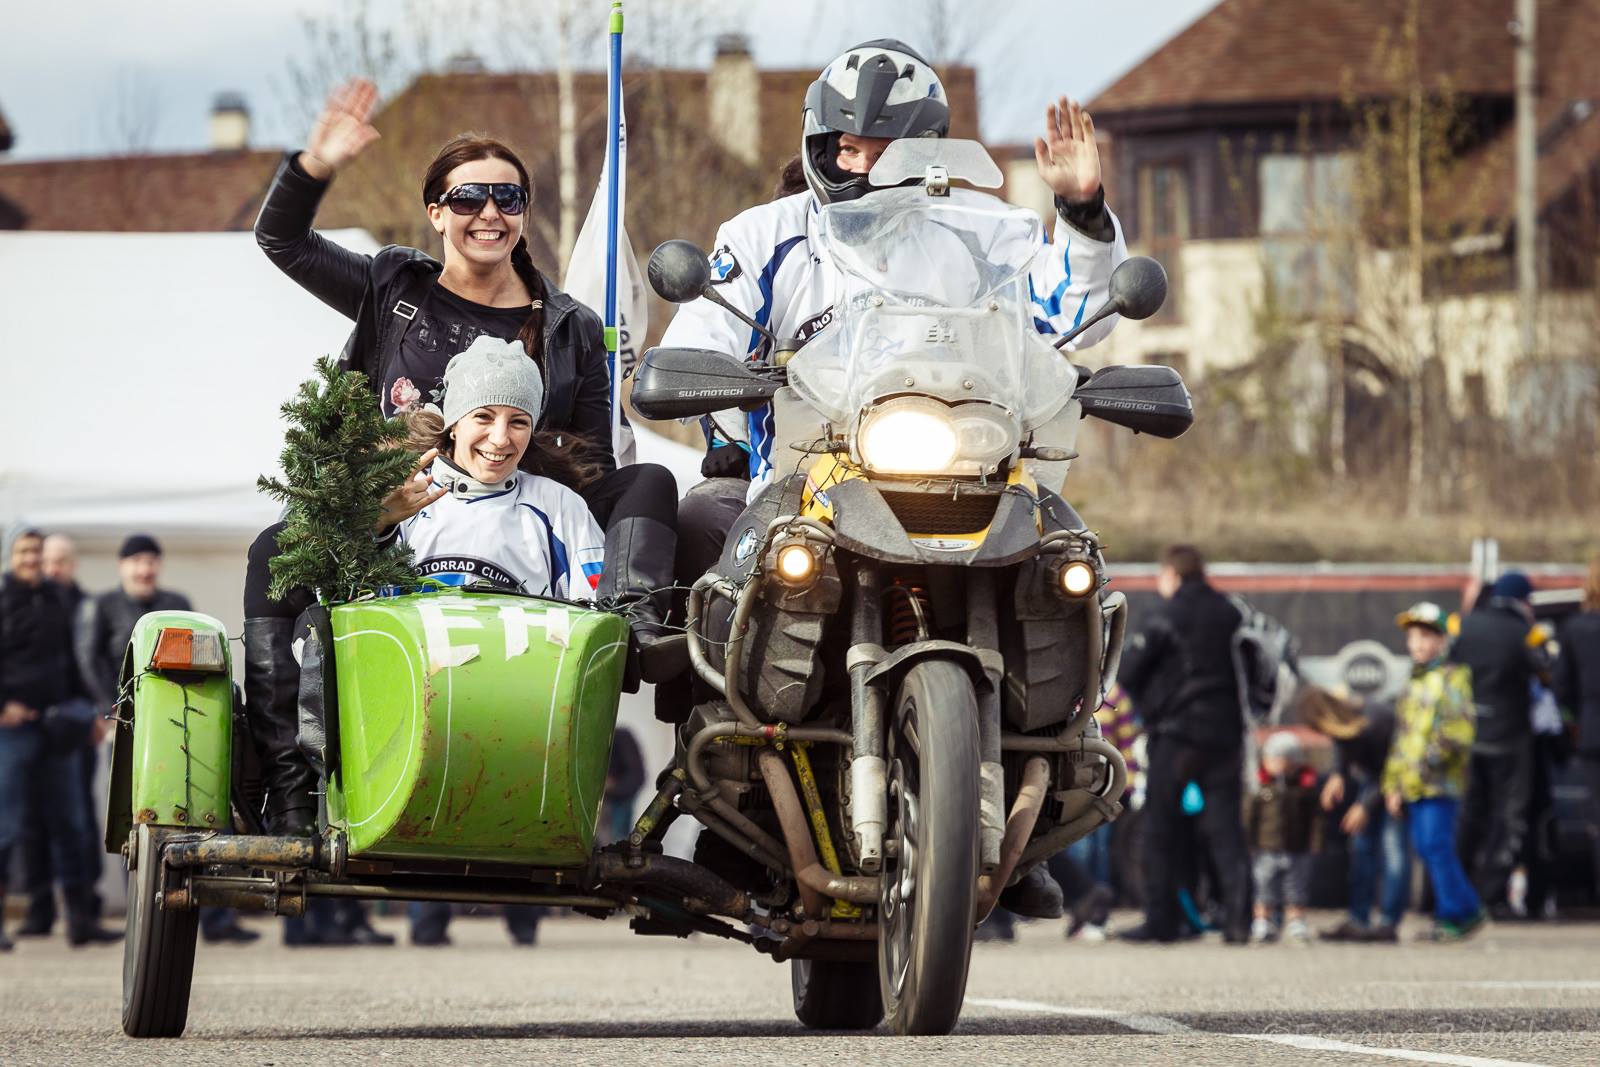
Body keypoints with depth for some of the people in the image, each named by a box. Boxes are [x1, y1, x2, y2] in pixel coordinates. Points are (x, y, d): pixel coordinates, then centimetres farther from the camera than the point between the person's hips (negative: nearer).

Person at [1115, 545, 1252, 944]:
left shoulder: (1167, 619, -9)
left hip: (1175, 732, -4)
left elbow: (1126, 672, -7)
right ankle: (1238, 919, -5)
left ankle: (1160, 921, 2)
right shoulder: (1230, 615, 7)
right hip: (1224, 731, 4)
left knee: (1160, 832, 4)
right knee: (1226, 829, 4)